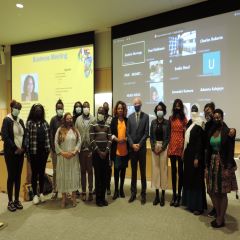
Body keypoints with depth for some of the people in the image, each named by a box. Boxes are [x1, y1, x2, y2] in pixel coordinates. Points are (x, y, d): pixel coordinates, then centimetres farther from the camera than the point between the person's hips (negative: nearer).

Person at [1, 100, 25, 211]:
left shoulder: (20, 121, 10)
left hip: (20, 152, 5)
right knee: (11, 176, 1)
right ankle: (10, 201, 13)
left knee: (18, 176, 9)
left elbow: (25, 135, 10)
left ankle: (17, 200, 20)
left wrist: (23, 147, -5)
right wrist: (15, 148, -15)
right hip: (10, 153, -5)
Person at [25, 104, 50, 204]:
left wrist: (48, 149, 4)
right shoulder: (30, 122, -4)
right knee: (34, 173, 7)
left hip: (44, 151, 3)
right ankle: (35, 195, 19)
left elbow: (48, 136, 9)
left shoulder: (45, 122, 7)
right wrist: (27, 152, -9)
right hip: (34, 152, -3)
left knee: (42, 173, 11)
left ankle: (41, 193, 24)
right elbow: (27, 137, -6)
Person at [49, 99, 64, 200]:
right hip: (55, 148, -1)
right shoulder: (53, 119, -1)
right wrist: (53, 148, -7)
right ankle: (54, 190, 17)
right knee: (55, 170, 7)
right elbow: (51, 134, -2)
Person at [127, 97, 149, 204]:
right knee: (133, 171, 11)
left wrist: (139, 144, -12)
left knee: (143, 172, 6)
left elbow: (146, 133, -5)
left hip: (142, 148, -2)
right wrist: (132, 144, -8)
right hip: (132, 148, 2)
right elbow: (128, 133, 4)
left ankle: (143, 194, 16)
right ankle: (133, 193, 21)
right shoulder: (130, 117, 7)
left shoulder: (146, 116, 0)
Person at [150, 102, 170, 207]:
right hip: (154, 148, 3)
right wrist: (154, 147, -6)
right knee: (155, 169, 3)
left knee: (163, 169, -1)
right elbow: (151, 136, 7)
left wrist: (162, 147, -11)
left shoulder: (167, 122, 0)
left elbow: (168, 137, -2)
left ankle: (163, 195, 9)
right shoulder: (153, 122, 8)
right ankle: (157, 195, 12)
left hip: (164, 147, -2)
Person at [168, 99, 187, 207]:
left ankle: (179, 195, 16)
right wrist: (168, 145, 1)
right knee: (173, 170, 9)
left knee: (180, 171, 5)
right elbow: (169, 132, 8)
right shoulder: (171, 118, 9)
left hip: (181, 145, -3)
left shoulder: (184, 119, 0)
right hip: (172, 145, 3)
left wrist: (185, 148, -8)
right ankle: (174, 195, 20)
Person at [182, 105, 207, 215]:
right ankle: (190, 202, 26)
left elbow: (200, 142, -16)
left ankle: (198, 206, 9)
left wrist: (197, 158, -18)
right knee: (188, 178, 14)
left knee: (196, 179, -1)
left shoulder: (199, 126, -12)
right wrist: (184, 153, 13)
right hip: (188, 154, 8)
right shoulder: (190, 123, 12)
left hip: (195, 154, -8)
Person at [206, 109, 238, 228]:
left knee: (222, 193, 4)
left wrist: (228, 168, -16)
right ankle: (218, 215, 26)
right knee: (213, 192, 8)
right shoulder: (211, 132, 8)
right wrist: (207, 167, 5)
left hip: (223, 164, -5)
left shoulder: (228, 132, -7)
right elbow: (208, 150, 9)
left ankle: (221, 219, 17)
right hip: (212, 164, 5)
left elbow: (231, 151, -11)